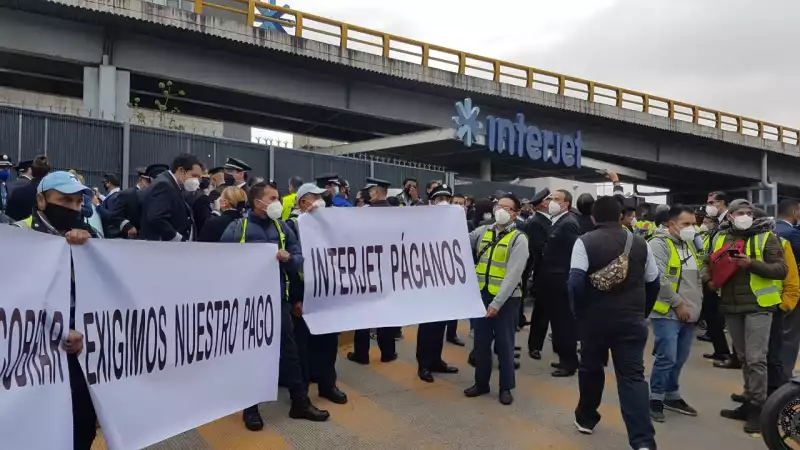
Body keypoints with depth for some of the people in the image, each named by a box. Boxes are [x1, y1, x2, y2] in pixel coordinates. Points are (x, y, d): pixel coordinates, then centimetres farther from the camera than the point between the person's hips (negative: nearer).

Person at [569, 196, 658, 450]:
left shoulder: (585, 242, -7)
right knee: (633, 375, -1)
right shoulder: (640, 244, 5)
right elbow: (653, 283, 9)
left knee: (591, 368, 17)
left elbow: (576, 282, -15)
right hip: (632, 319, 2)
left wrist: (579, 313, -1)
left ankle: (586, 419, 33)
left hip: (595, 318, -1)